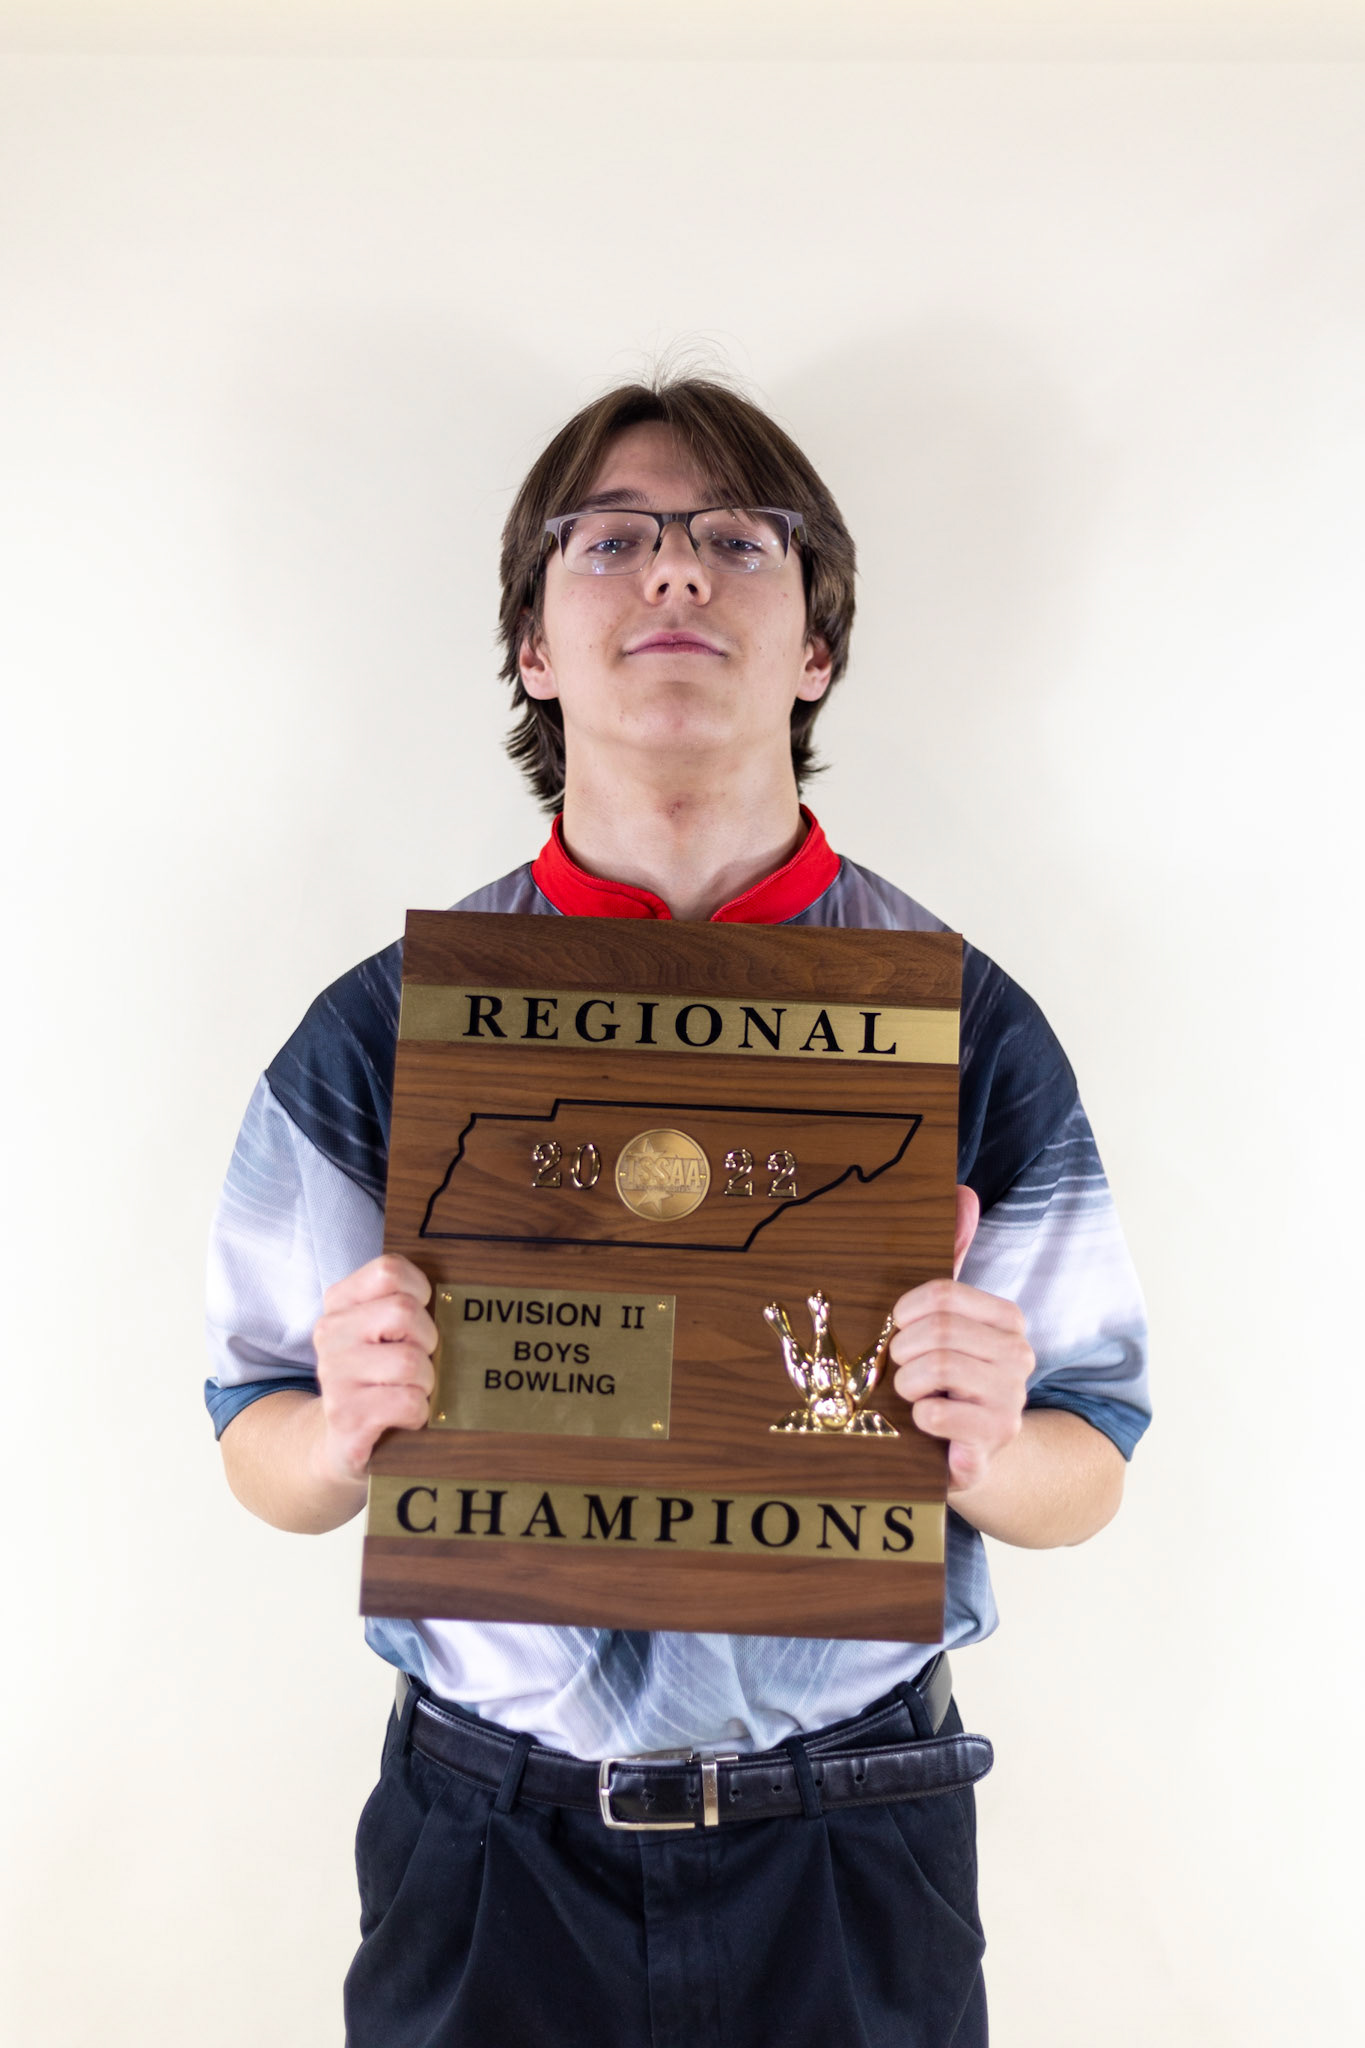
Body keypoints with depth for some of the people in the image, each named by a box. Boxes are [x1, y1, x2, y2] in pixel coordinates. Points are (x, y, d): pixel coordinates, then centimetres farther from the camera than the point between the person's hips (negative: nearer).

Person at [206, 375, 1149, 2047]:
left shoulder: (968, 1023, -7)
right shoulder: (381, 1029, -7)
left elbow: (1089, 1476, -2)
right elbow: (261, 1454, 0)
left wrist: (983, 1449, -22)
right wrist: (345, 1430, -21)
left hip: (853, 1849, 1)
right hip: (487, 1840, 0)